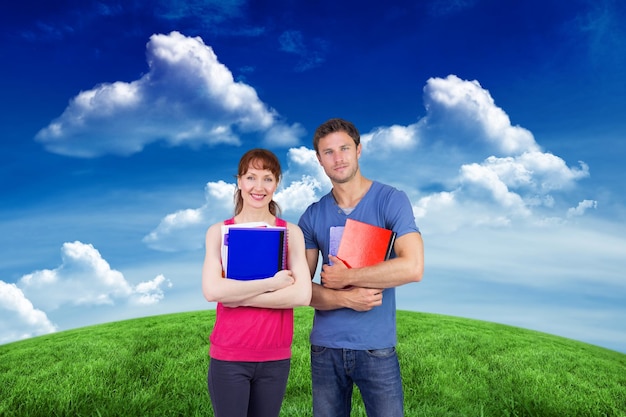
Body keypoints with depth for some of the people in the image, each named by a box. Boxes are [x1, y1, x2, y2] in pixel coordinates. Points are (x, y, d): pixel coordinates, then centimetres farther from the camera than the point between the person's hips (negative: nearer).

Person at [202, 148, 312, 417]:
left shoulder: (291, 232, 0)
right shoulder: (219, 231, 0)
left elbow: (302, 294, -13)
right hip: (228, 356, -1)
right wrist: (271, 283, -15)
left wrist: (238, 296, -15)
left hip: (276, 357, 1)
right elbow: (211, 290, -15)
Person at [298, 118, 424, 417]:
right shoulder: (312, 216, 2)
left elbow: (412, 267, -19)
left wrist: (344, 277, -14)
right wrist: (345, 298, -18)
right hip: (324, 347, 3)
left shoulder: (391, 200, -7)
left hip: (376, 347, -3)